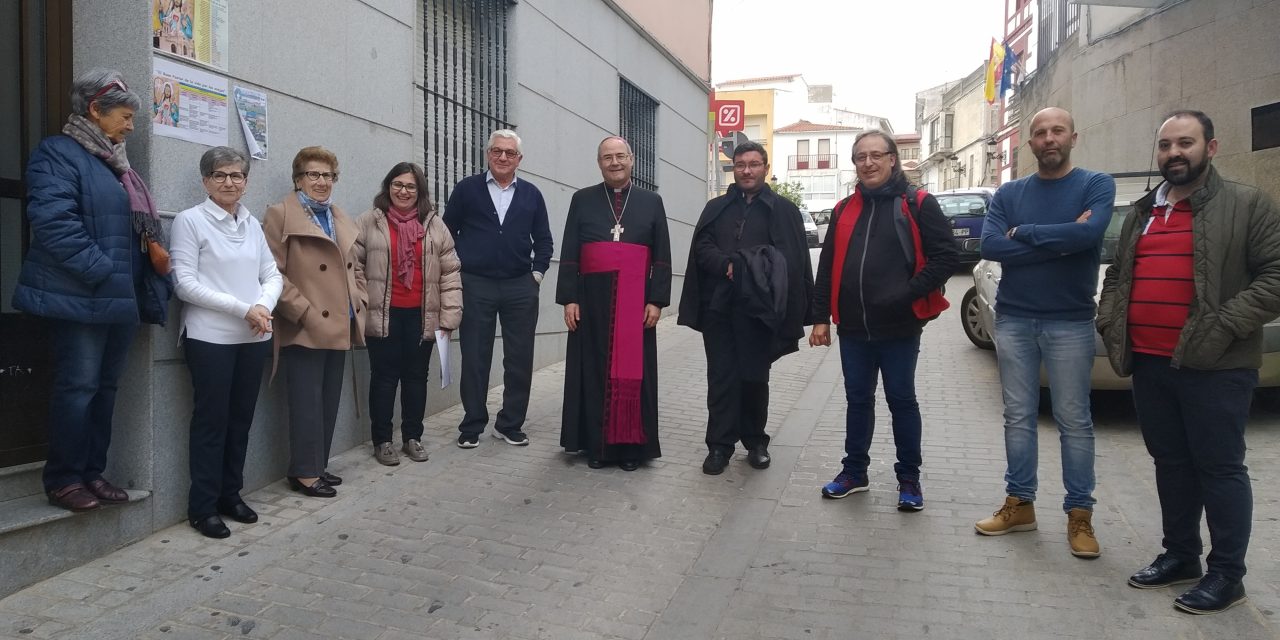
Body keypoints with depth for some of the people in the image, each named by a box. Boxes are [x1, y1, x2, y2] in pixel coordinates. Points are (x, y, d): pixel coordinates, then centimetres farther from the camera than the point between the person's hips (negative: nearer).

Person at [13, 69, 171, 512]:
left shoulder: (115, 164, 20)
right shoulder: (58, 153, -7)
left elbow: (140, 230, 23)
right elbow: (55, 222, -20)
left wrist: (150, 282, 10)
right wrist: (102, 272, -22)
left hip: (121, 298, 9)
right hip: (81, 298, -8)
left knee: (105, 387, 12)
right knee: (78, 387, -3)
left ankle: (92, 473, 21)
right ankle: (63, 480, 9)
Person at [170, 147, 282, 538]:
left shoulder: (253, 224, 12)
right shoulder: (190, 220, -4)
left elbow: (273, 275, 12)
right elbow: (185, 283, -11)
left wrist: (265, 306, -10)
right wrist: (242, 308, -16)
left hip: (253, 338, 5)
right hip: (210, 337, -5)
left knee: (241, 418, 11)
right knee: (211, 420, 1)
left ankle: (231, 494, 24)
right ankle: (203, 507, 12)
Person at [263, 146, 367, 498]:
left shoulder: (341, 219, 18)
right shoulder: (281, 214, -4)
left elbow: (354, 266, 23)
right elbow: (273, 272, -11)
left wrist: (359, 301, 8)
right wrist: (303, 312, -16)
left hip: (338, 327, 7)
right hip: (305, 329, -7)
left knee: (329, 401, 12)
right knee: (308, 402, -3)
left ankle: (318, 466, 22)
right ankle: (305, 472, 7)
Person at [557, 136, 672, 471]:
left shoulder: (651, 201, 9)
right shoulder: (582, 200, 8)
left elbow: (662, 257, 5)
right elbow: (569, 254, 4)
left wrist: (657, 301, -4)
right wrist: (569, 298, -4)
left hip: (636, 299, 0)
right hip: (593, 298, 0)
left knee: (633, 371, 3)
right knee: (595, 370, 4)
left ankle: (631, 446, 11)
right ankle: (596, 444, 13)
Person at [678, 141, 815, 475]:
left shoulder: (783, 209, 7)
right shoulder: (716, 208, 15)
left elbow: (793, 259, 1)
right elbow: (702, 248, 4)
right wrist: (727, 265, -14)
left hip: (758, 307, -1)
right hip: (719, 306, 2)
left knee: (755, 377, 6)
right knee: (721, 376, 1)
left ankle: (755, 441, 21)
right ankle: (720, 444, 7)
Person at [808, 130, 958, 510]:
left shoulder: (918, 205, -4)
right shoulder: (845, 209, 10)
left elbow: (946, 257, -9)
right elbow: (827, 266, 10)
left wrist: (908, 294, -17)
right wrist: (821, 317, 5)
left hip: (899, 328, -4)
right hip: (853, 329, 4)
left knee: (901, 401, 8)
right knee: (858, 400, 14)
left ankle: (909, 478, 22)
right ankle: (855, 471, 28)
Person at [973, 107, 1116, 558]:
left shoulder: (1096, 185, -1)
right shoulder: (1008, 193, 6)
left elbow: (1089, 234, -21)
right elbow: (990, 246, -10)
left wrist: (1022, 233, -11)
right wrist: (1060, 240, -14)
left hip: (1071, 322, -3)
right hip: (1013, 320, 3)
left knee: (1074, 420, 4)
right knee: (1018, 416, 9)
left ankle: (1079, 514, 14)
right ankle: (1020, 503, 21)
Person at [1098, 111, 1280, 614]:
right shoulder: (1143, 213, 16)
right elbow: (1116, 276, 23)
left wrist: (1224, 326, -18)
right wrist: (1109, 322, 7)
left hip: (1214, 366, -6)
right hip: (1149, 364, 6)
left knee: (1219, 466, 2)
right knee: (1170, 463, 15)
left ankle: (1227, 573, 15)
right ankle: (1179, 554, 29)